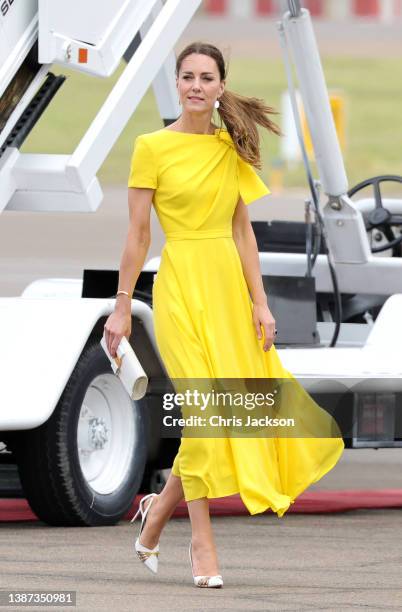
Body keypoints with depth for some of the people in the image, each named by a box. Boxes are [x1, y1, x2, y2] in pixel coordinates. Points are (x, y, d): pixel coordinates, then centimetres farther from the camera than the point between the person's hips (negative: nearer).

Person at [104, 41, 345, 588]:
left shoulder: (232, 148, 9)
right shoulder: (153, 147, -4)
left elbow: (243, 231, 10)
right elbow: (138, 233, -3)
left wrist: (260, 303, 4)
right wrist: (122, 306, -4)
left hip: (230, 283, 5)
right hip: (181, 283, -5)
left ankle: (160, 508, 26)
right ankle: (202, 542, -2)